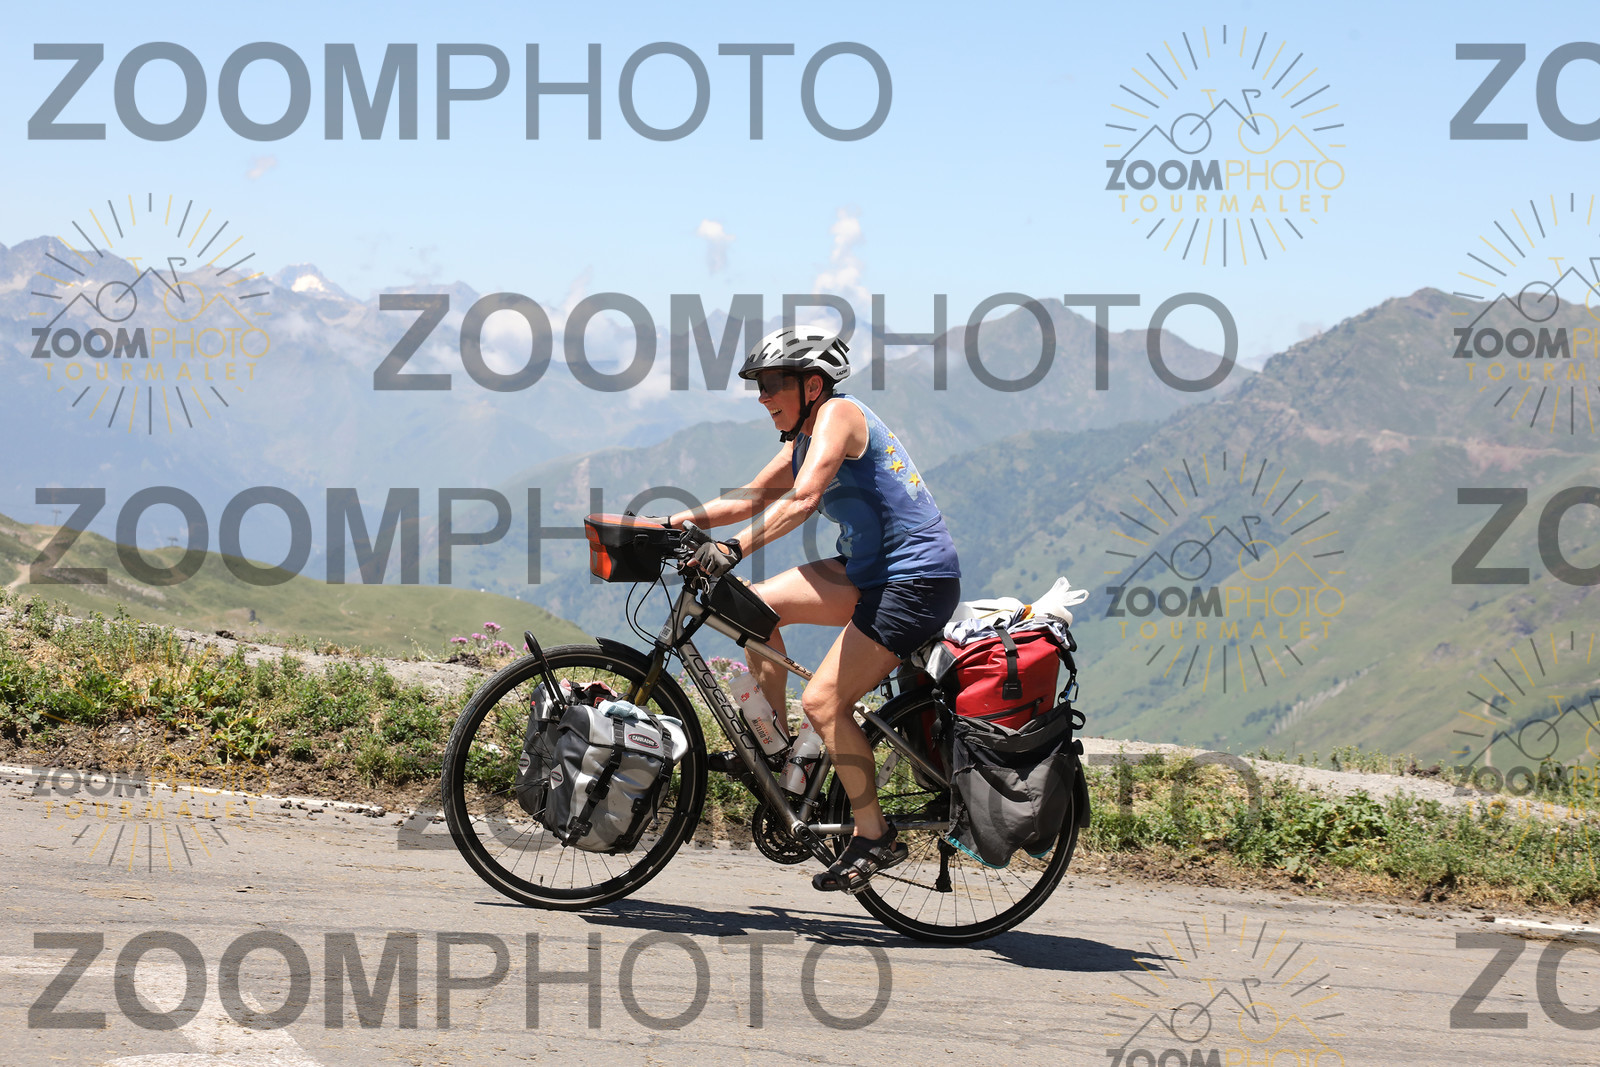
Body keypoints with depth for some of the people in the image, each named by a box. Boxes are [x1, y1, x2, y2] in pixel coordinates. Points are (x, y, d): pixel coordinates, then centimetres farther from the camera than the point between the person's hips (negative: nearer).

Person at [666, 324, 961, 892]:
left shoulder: (838, 414, -15)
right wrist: (675, 522, 9)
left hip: (917, 578, -10)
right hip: (870, 571, 10)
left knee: (823, 701, -13)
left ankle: (874, 837, -1)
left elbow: (801, 500, -29)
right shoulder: (803, 441, 15)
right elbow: (750, 498, 20)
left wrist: (735, 547, -39)